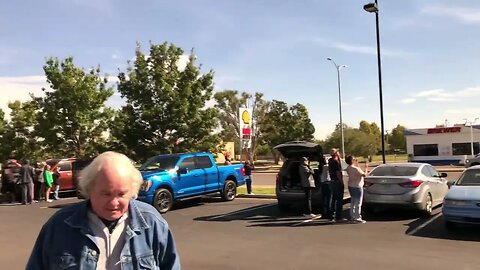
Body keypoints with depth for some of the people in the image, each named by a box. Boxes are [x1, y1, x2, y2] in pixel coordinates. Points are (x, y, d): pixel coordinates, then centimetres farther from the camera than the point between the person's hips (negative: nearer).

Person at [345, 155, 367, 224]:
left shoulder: (348, 168, 5)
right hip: (357, 187, -9)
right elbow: (364, 175, -17)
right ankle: (357, 218, 2)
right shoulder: (355, 168, -21)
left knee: (353, 203, 15)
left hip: (351, 186, 9)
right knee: (358, 203, -1)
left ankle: (352, 217, 20)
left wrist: (357, 165, 11)